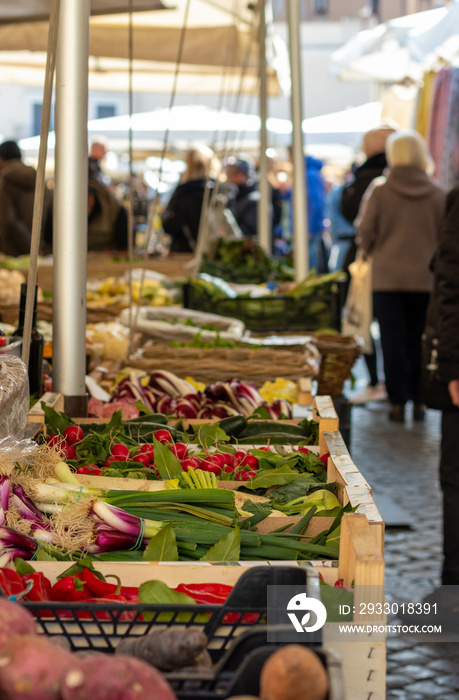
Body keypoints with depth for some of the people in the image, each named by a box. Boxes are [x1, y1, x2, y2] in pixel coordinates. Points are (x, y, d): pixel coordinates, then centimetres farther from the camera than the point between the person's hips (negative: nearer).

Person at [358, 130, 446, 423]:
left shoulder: (379, 190, -6)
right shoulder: (437, 194, -2)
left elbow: (365, 231, -1)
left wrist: (373, 254, 18)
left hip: (388, 277, -1)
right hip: (426, 278, 1)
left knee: (394, 340, 4)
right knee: (420, 340, 10)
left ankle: (398, 402, 4)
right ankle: (419, 401, 12)